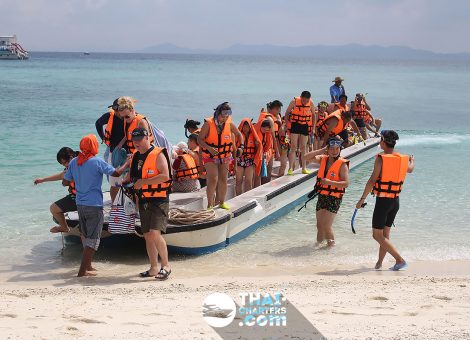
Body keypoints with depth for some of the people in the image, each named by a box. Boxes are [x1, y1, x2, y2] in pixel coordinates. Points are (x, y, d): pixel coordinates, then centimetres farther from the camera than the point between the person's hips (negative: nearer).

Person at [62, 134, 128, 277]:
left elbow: (65, 182, 7)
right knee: (93, 238, -1)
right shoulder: (97, 162, -14)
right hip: (94, 205, -6)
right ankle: (83, 270, -6)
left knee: (86, 236, 21)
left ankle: (88, 265, 31)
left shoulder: (73, 162, 2)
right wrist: (127, 163, 7)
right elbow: (116, 173, -10)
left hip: (80, 205, 6)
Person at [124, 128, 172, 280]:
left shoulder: (158, 154, -10)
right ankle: (154, 268, 17)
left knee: (155, 233, -18)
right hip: (143, 201, 8)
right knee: (147, 236, 9)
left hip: (158, 200, -8)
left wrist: (143, 182, -20)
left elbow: (165, 176, -21)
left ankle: (166, 266, -7)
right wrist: (127, 181, 8)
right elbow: (132, 174, 29)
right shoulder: (135, 156, 13)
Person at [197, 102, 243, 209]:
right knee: (213, 179, -14)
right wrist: (209, 148, -34)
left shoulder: (229, 124, -6)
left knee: (223, 179, 9)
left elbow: (239, 135, 10)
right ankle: (210, 204, -9)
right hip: (210, 157, -4)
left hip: (225, 156, 4)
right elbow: (199, 139, -18)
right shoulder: (208, 124, -17)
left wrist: (241, 146, -6)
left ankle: (221, 202, 23)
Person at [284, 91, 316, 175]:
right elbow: (287, 113, -3)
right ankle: (290, 168, -6)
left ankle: (304, 168, 17)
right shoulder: (294, 102, -14)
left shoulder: (311, 103, -6)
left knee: (303, 147, 9)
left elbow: (313, 115, 9)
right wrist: (287, 125, -8)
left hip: (305, 126, 3)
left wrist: (313, 127, 6)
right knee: (293, 147, -7)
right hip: (295, 125, -3)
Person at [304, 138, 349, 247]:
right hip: (321, 196, 5)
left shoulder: (342, 164, -11)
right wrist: (322, 151, -6)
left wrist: (330, 182, -26)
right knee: (319, 224, 11)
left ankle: (331, 242, 13)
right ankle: (319, 242, 30)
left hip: (334, 198, -5)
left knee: (326, 225, -9)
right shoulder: (323, 159, 5)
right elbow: (307, 157, -3)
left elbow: (346, 183, -17)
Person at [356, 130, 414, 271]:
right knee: (385, 234, 17)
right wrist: (412, 160, 52)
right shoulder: (403, 159, 4)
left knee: (377, 235, -1)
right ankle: (379, 263, 22)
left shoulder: (381, 159, -15)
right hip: (396, 200, 7)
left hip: (382, 201, -7)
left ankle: (400, 260, -8)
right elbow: (410, 169, 28)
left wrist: (362, 199, -14)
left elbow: (372, 181, -19)